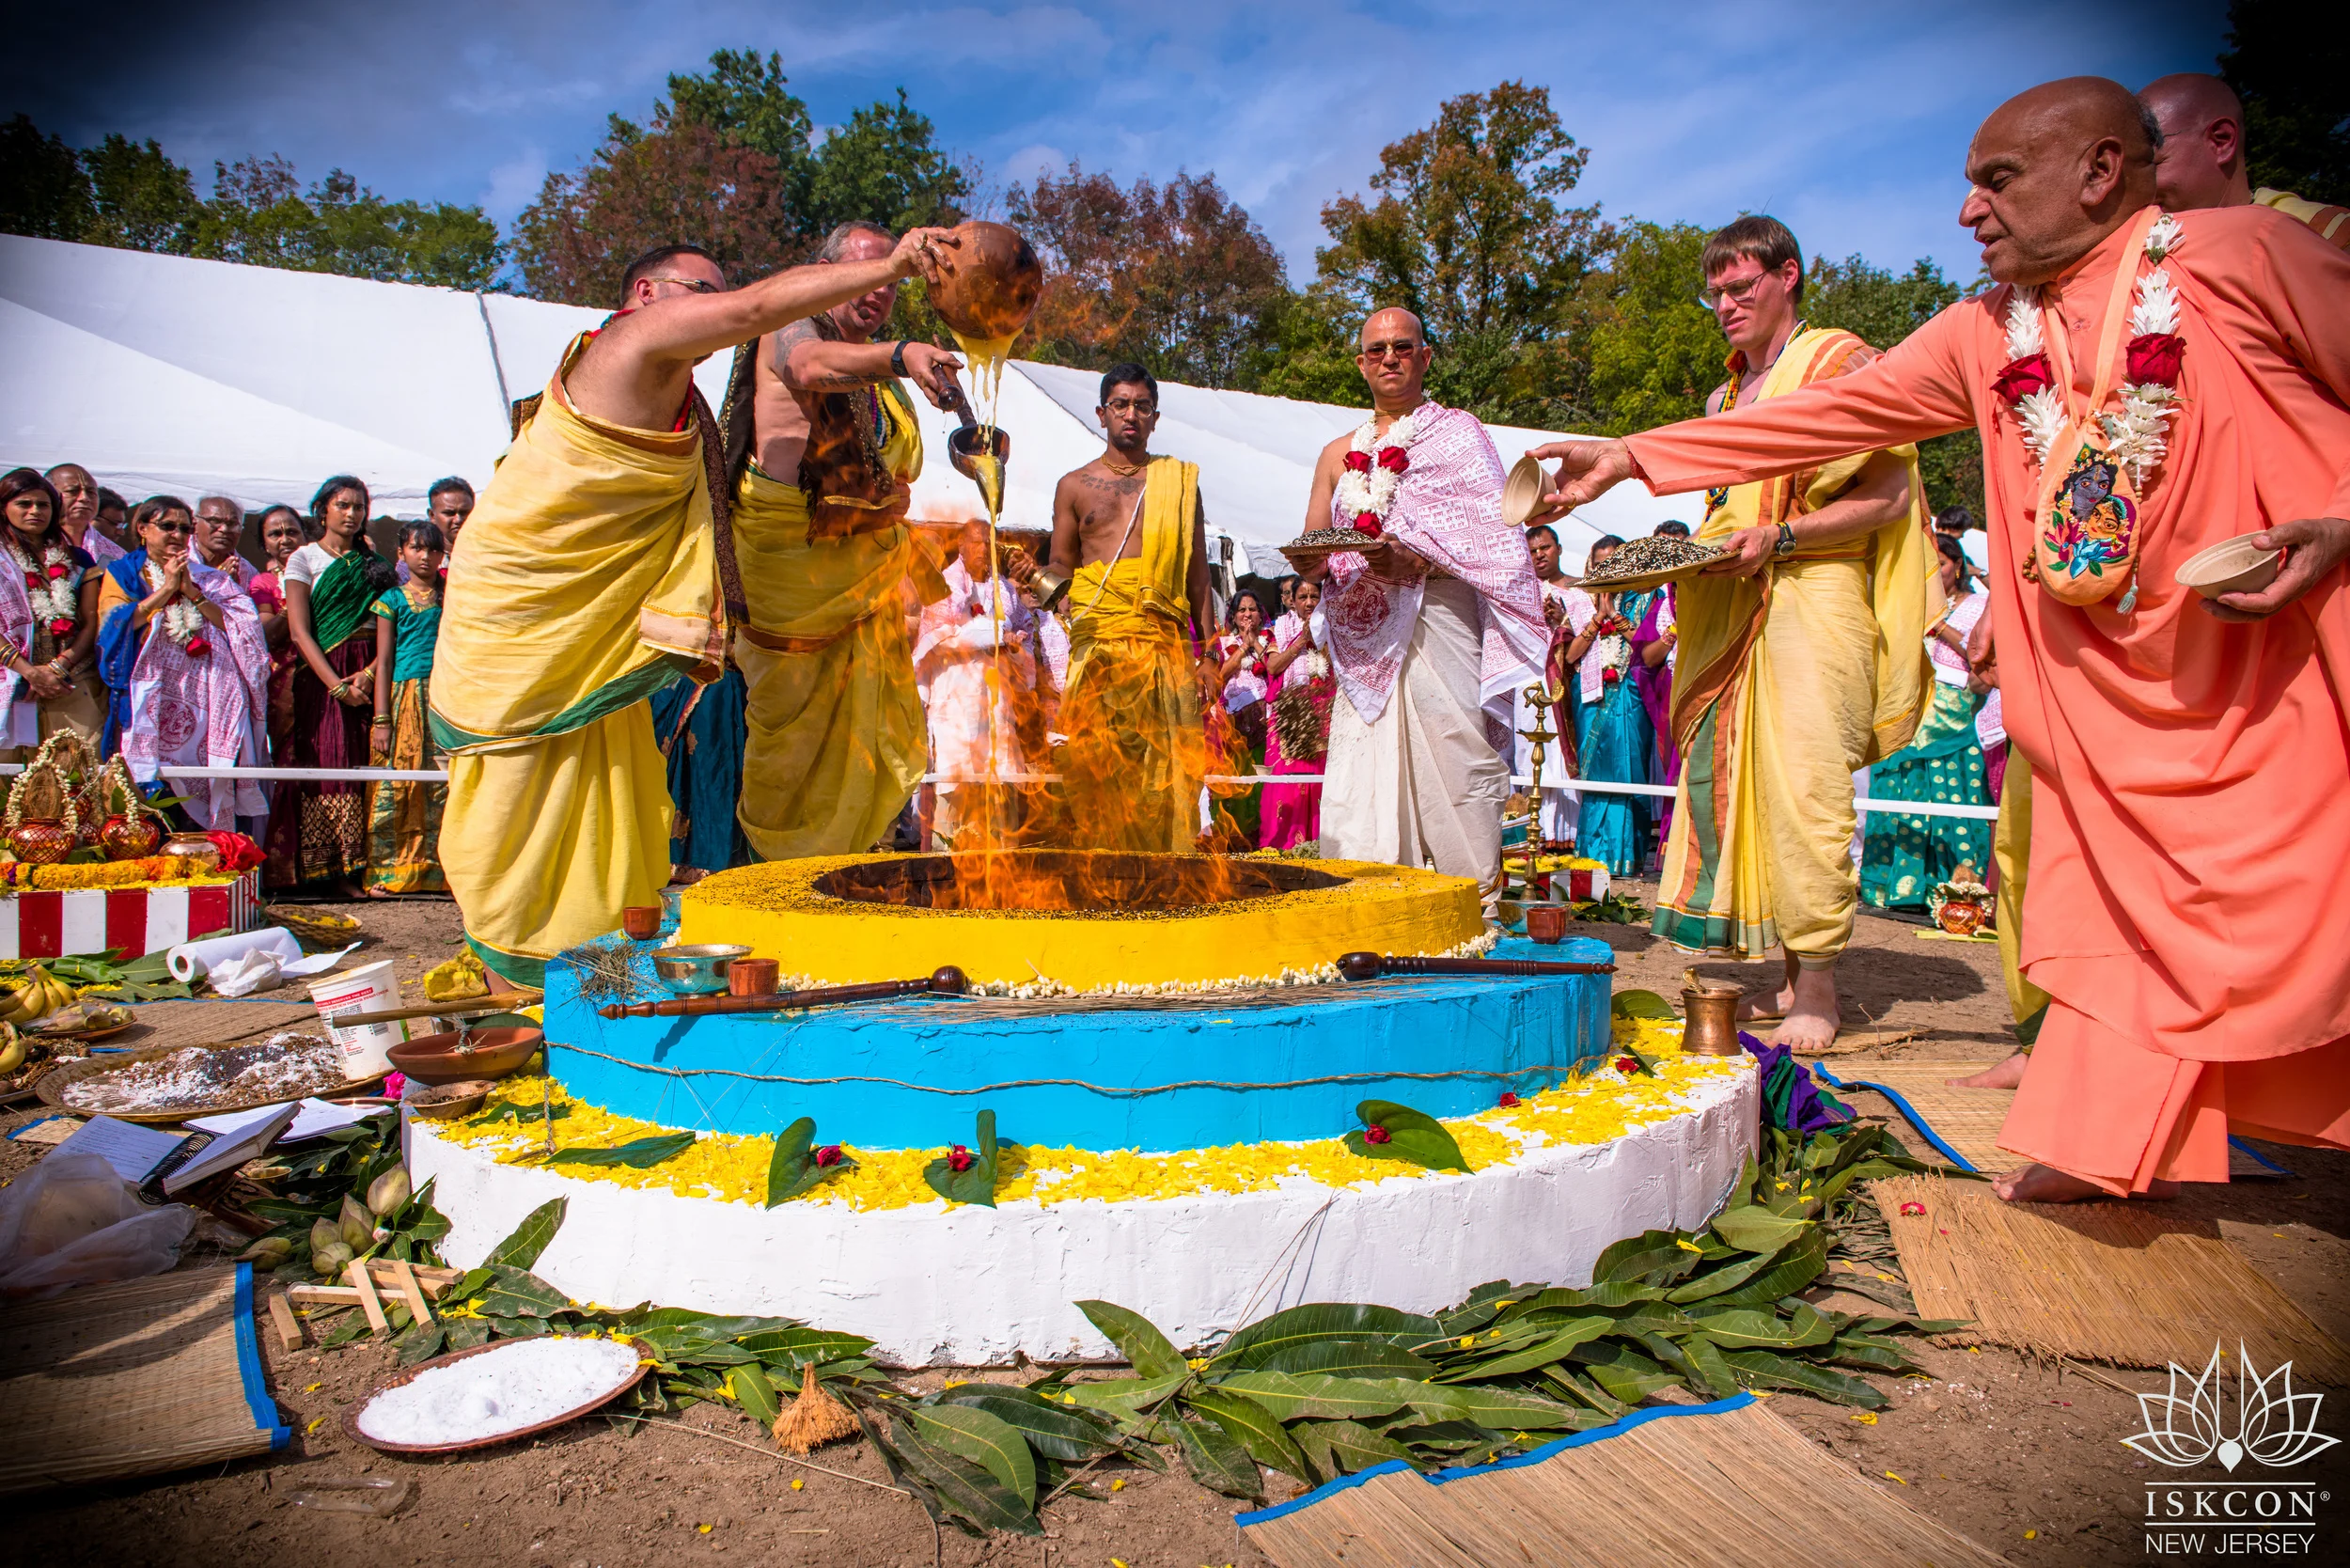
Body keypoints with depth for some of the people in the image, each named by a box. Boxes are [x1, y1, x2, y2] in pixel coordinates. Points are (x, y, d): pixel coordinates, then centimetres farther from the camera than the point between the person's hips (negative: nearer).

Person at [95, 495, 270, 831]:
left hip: (206, 700, 1)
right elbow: (114, 626, -3)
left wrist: (192, 592, -5)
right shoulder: (123, 574, 13)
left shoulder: (208, 578, 17)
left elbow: (239, 625, 3)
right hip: (151, 701, -1)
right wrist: (166, 589, -3)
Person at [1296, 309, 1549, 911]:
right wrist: (1315, 561, -6)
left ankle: (1479, 907, -7)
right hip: (1362, 637, 4)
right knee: (1358, 777, -3)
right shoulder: (1338, 454, 23)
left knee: (1452, 760, -11)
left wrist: (1412, 557, -19)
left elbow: (1487, 535, -3)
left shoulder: (1458, 433, 9)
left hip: (1435, 618, -4)